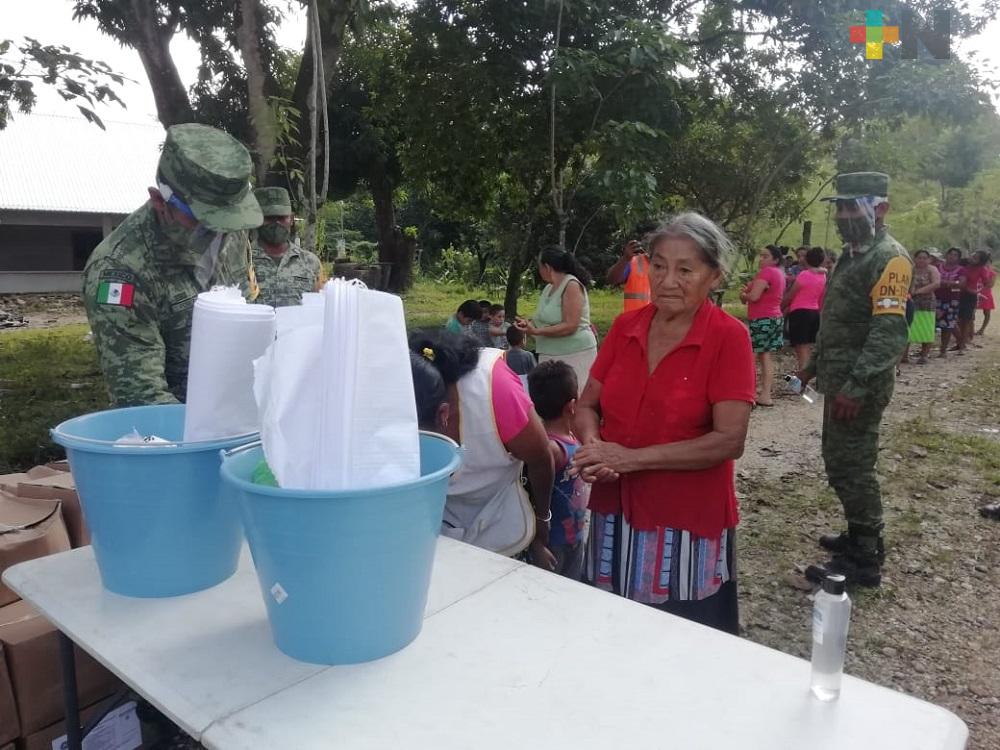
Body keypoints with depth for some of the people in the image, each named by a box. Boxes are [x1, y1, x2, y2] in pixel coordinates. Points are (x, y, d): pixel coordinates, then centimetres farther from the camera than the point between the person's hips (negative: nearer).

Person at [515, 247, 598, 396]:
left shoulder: (572, 285, -11)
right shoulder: (549, 288, 13)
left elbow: (570, 326, -19)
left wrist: (536, 331, -21)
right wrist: (529, 323, 9)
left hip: (574, 354, -7)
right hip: (550, 355, 7)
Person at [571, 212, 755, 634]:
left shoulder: (728, 337, -12)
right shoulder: (625, 327, 2)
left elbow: (729, 440, -17)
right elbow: (587, 405, 8)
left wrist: (631, 458, -19)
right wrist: (594, 446, -15)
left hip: (687, 523, -4)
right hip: (615, 513, 4)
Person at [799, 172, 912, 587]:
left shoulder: (889, 258, -15)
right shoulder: (852, 255, 15)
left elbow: (889, 331, -24)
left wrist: (856, 386, -29)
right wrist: (815, 365, 24)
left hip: (858, 385, -10)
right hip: (840, 379, 10)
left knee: (850, 467, -4)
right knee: (841, 462, 17)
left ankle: (864, 560, 8)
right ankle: (860, 536, 32)